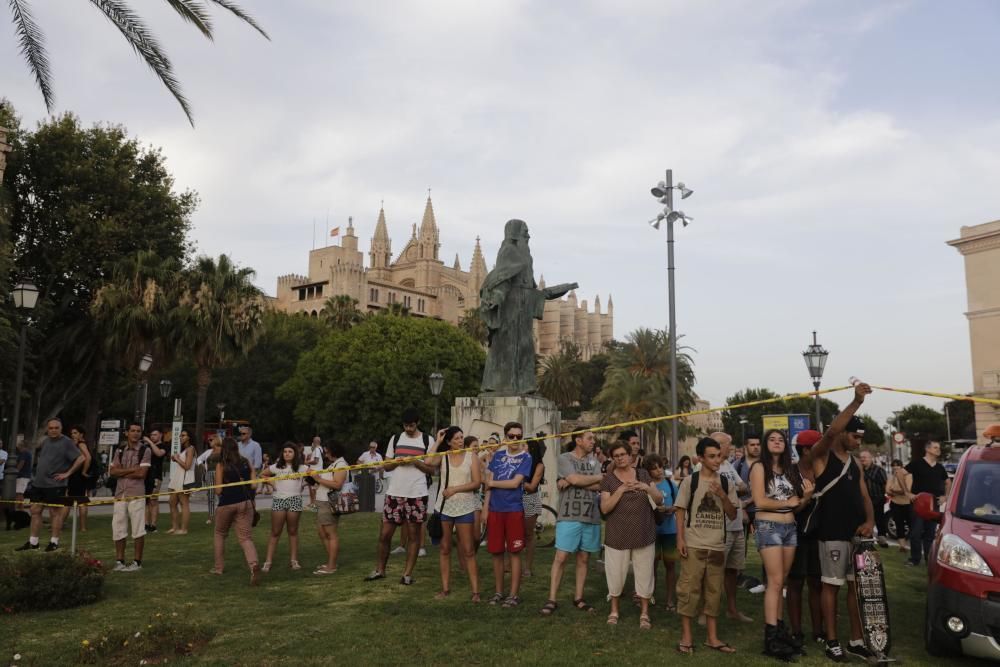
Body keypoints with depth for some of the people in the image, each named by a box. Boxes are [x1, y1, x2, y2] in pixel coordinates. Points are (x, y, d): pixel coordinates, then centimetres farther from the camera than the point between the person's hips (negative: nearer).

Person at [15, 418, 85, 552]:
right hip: (38, 483, 7)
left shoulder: (67, 442, -9)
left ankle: (54, 542, 7)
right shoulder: (45, 441, 13)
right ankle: (32, 542, 18)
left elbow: (80, 458, -14)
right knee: (35, 511, 9)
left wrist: (67, 473, -14)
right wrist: (38, 472, 14)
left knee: (55, 513, 0)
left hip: (55, 485, -7)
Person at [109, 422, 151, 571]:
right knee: (118, 528, 8)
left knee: (138, 529, -1)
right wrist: (132, 469, -9)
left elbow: (141, 473, -10)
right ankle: (119, 561, 18)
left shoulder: (145, 450, -1)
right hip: (120, 494, 5)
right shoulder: (120, 450, 12)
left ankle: (137, 562, 8)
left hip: (136, 494, -4)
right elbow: (112, 471, 3)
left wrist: (122, 473, -3)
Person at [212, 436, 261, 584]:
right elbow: (254, 484, 0)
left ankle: (219, 567, 30)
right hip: (245, 502, 2)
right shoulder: (247, 463, 6)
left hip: (226, 503, -2)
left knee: (220, 534, 23)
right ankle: (253, 564, -25)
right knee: (246, 537, 0)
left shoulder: (221, 465, -3)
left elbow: (219, 489, -5)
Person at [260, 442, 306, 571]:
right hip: (278, 500, 1)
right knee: (275, 532, 2)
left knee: (293, 531, 7)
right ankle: (268, 561, 3)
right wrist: (272, 484, 3)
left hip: (294, 500, -1)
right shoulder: (277, 467, 7)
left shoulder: (301, 467, 2)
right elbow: (262, 475, 16)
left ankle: (294, 560, 12)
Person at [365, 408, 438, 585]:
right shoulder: (395, 439, 8)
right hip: (394, 493, 2)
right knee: (385, 534, 6)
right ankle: (379, 570, 22)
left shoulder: (427, 441, 1)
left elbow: (432, 469, 1)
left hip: (417, 494, -2)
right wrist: (397, 462, -10)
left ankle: (407, 573, 14)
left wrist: (415, 462, -14)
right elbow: (386, 465, 10)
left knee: (413, 535, 4)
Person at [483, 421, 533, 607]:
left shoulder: (526, 457, -3)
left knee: (514, 553, 2)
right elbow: (489, 480, 9)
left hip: (514, 510, -4)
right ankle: (498, 592, 22)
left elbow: (515, 483, -13)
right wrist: (486, 507, 3)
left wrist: (492, 483, -2)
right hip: (495, 509, 4)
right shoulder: (498, 455, 9)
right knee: (496, 552, 9)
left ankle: (514, 595, 11)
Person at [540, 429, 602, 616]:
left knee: (583, 558, 10)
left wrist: (571, 482, -12)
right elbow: (575, 479, -18)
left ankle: (578, 598, 20)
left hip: (591, 517, 5)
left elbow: (598, 486, -3)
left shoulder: (594, 461, 11)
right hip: (569, 516, -5)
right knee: (561, 558, -4)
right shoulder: (565, 458, -2)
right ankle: (551, 599, 2)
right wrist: (599, 477, -4)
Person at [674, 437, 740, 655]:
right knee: (689, 589, -1)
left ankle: (712, 638, 21)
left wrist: (722, 495, -12)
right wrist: (680, 539, -9)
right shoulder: (690, 480, -4)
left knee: (714, 591, 11)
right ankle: (686, 636, 9)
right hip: (693, 545, -3)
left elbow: (732, 515, 5)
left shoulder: (726, 483, 5)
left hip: (717, 546, 4)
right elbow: (680, 510, -2)